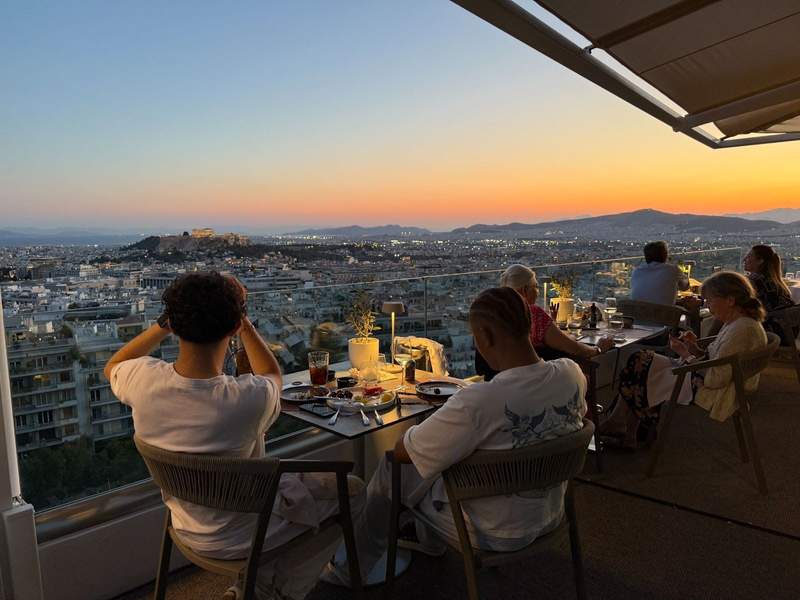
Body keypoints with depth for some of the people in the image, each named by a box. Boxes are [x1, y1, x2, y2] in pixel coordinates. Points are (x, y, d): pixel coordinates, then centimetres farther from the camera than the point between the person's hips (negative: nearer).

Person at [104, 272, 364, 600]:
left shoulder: (144, 379, -23)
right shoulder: (249, 398, -35)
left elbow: (112, 367, 5)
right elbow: (272, 374, -8)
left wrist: (167, 322, -3)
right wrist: (241, 320, -10)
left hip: (186, 524, 6)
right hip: (235, 537, -5)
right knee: (352, 490, 12)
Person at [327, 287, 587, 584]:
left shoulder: (477, 401, -37)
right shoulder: (572, 373, -16)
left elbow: (402, 452, -23)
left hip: (494, 533, -6)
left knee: (390, 471, 15)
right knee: (438, 454, 28)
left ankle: (355, 567, 38)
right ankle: (429, 540, 50)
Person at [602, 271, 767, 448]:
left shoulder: (742, 329, -22)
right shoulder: (737, 323, 11)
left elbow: (716, 378, -25)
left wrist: (685, 355, -13)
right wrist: (693, 348, -1)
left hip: (712, 396, -10)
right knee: (639, 361, 4)